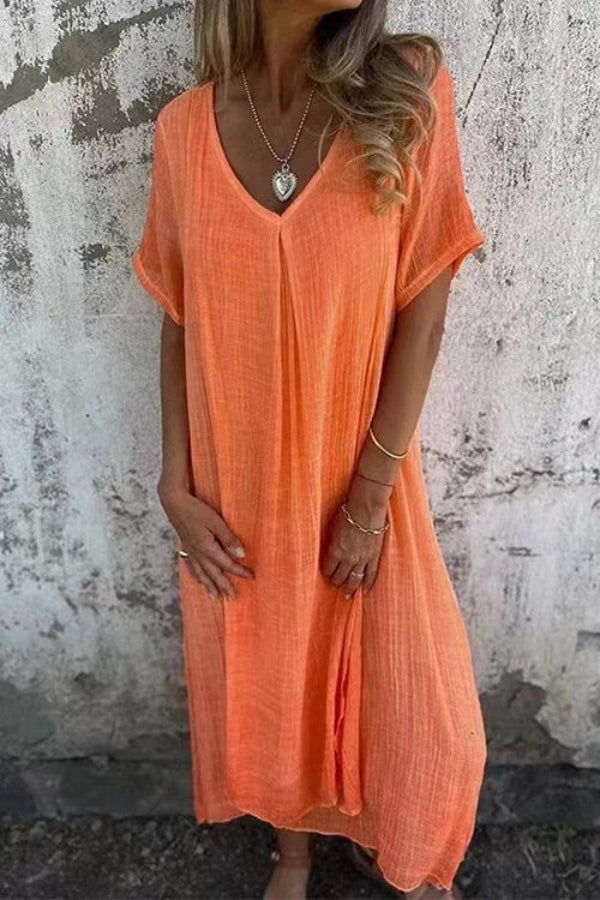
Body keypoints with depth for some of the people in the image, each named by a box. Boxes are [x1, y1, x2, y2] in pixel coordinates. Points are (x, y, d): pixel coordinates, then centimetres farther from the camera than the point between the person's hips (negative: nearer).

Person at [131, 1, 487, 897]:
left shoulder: (407, 88, -8)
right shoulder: (185, 127, -3)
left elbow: (423, 312, -9)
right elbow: (179, 320, 2)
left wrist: (371, 491, -10)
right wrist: (177, 486, -3)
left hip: (361, 478, -1)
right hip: (236, 486, 2)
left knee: (417, 701, 12)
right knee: (264, 684, 19)